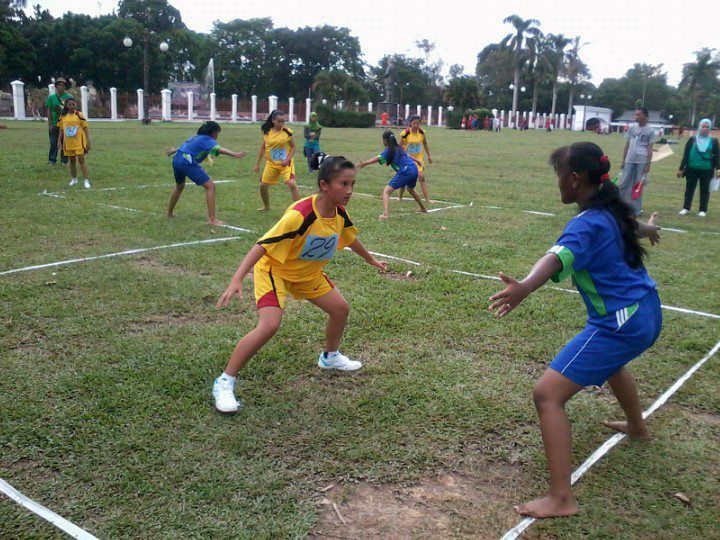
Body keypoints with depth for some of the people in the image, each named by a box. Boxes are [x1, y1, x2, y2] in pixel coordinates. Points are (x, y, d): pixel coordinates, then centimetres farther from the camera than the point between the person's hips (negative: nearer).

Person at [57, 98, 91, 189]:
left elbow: (86, 129, -4)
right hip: (68, 143, 4)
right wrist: (59, 141, 3)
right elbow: (61, 130, 13)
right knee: (72, 161, 14)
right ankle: (74, 179, 26)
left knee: (81, 160, -8)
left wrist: (88, 143, -8)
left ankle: (86, 181, -7)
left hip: (79, 142, -4)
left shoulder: (79, 115, -5)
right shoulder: (63, 116, 5)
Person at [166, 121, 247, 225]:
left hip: (176, 159, 10)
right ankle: (212, 219, -15)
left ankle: (169, 213, 48)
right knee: (210, 186, -9)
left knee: (179, 186, 33)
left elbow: (185, 146, 42)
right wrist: (236, 154, -36)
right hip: (187, 162, -10)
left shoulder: (197, 137, 23)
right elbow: (219, 149, -23)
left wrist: (174, 150, 61)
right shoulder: (207, 140, -2)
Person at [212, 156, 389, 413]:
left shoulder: (340, 214, -10)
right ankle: (225, 382, -11)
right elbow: (262, 245, -37)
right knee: (269, 325, -25)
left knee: (341, 308, 10)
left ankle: (329, 356, 40)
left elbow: (350, 239, 12)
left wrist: (372, 261, 27)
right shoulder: (300, 215, -35)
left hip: (308, 272, 8)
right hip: (274, 269, -8)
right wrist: (237, 280, -46)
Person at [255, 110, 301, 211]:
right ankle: (266, 206, 32)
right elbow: (262, 148, 12)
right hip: (271, 164, 4)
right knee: (263, 185, 7)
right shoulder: (267, 132, 1)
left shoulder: (287, 132, -8)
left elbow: (293, 147, -1)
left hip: (285, 164, -4)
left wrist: (287, 159, -16)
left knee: (291, 184, -22)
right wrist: (257, 163, 13)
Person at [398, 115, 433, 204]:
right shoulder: (405, 133, -15)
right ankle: (400, 196, 28)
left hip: (418, 159, 2)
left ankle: (427, 199, -12)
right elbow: (400, 146, -5)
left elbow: (425, 144, 12)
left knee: (421, 177, -12)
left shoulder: (422, 132, -5)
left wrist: (429, 156, 13)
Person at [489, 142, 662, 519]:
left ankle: (561, 499, -12)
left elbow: (559, 257, -43)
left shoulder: (587, 224, -20)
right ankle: (637, 426, 66)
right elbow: (634, 227, 33)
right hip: (646, 314, 10)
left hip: (618, 326, -10)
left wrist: (525, 287, -62)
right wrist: (648, 229, 58)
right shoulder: (615, 209, 7)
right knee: (610, 360, 41)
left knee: (547, 395, -11)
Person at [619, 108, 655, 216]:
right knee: (623, 183, 2)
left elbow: (650, 148, -1)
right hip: (629, 160, 4)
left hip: (642, 161, -4)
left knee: (638, 186, 1)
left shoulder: (650, 131, 1)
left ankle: (636, 209, 6)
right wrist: (623, 160, 9)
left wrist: (648, 165, -6)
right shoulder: (632, 128, 11)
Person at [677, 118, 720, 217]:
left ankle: (703, 210, 14)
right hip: (692, 169, 0)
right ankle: (686, 208, 18)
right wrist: (681, 169, 1)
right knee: (689, 189, 6)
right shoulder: (692, 139, 3)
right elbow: (685, 155, 4)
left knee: (705, 190, 6)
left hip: (706, 171, 0)